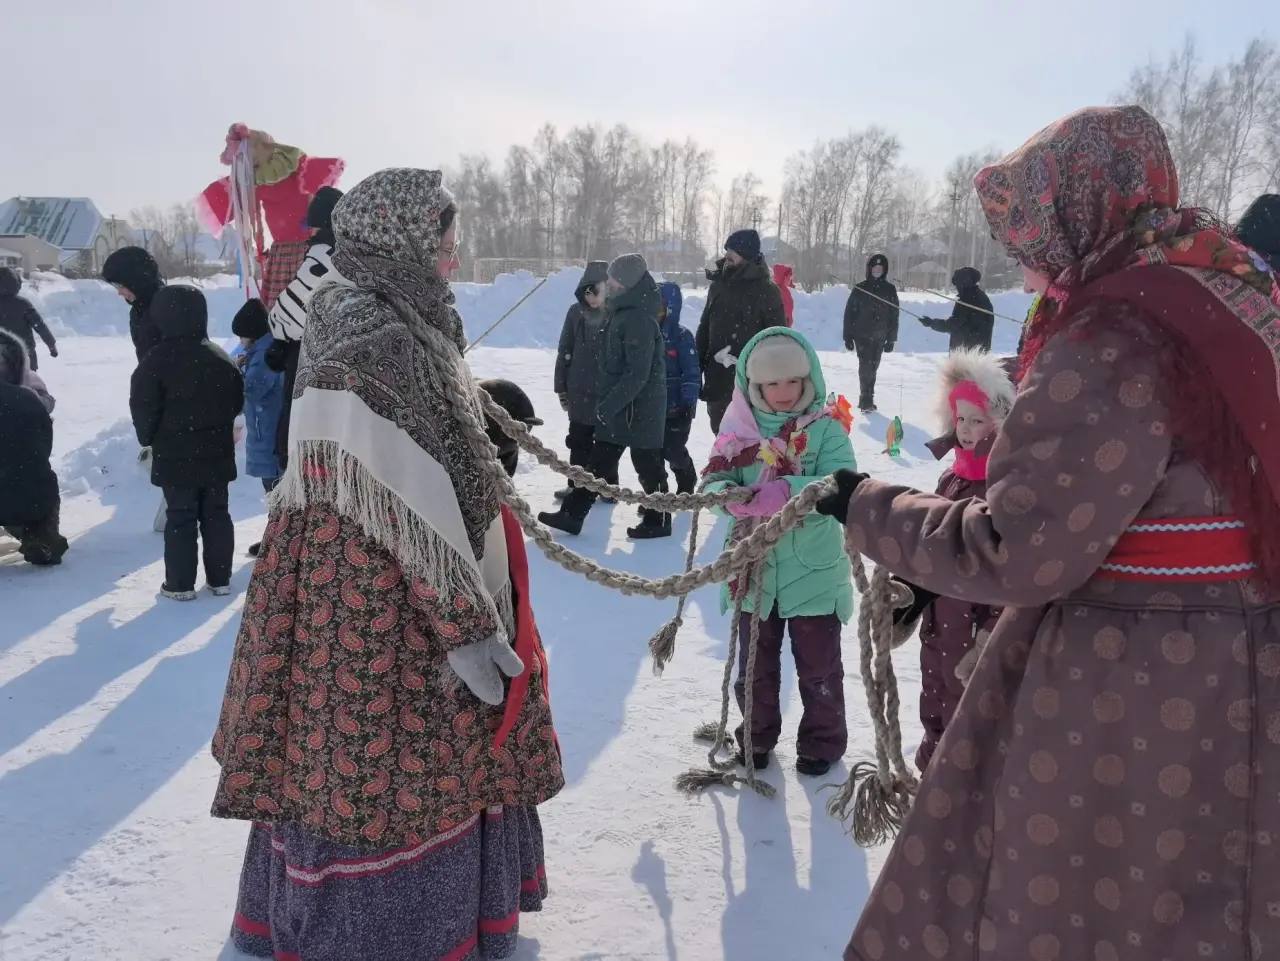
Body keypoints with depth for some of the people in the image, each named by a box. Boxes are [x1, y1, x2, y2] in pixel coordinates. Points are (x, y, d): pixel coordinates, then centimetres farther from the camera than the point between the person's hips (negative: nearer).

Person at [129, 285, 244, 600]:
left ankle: (180, 583, 7)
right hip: (217, 453, 4)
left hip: (175, 455, -4)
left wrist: (148, 438, 7)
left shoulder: (157, 359, -13)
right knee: (216, 514, 11)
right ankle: (220, 578, 16)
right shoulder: (221, 358, 2)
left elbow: (143, 406, -10)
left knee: (180, 518, 3)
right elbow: (237, 401, 10)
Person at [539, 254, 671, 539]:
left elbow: (638, 373, -25)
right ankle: (571, 515, 18)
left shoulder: (638, 320, -21)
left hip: (638, 408, -10)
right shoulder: (620, 313, 10)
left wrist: (609, 405, -22)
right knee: (599, 461, 12)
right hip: (616, 406, 10)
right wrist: (607, 402, 17)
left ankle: (658, 521, 19)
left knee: (647, 464, 4)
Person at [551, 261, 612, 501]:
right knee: (579, 442, 14)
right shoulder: (576, 312, -1)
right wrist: (561, 387, 5)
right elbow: (564, 352, 5)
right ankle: (577, 485, 26)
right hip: (579, 392, 3)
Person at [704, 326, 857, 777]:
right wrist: (730, 495, -30)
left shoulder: (826, 427, -10)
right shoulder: (740, 427, -3)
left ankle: (822, 740, 36)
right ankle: (757, 735, 41)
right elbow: (715, 479, -6)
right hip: (755, 568, 3)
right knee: (755, 662, 19)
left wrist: (785, 491, -38)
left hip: (812, 570, -2)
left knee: (818, 665, 14)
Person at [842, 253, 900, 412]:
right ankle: (866, 400, -11)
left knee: (873, 367, 9)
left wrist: (891, 339, 3)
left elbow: (894, 316, 7)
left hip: (879, 337, 3)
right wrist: (848, 337, -3)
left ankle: (867, 399, 19)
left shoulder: (890, 290, 5)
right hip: (862, 335, -3)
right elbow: (849, 313, 1)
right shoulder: (860, 289, 0)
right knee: (866, 366, -13)